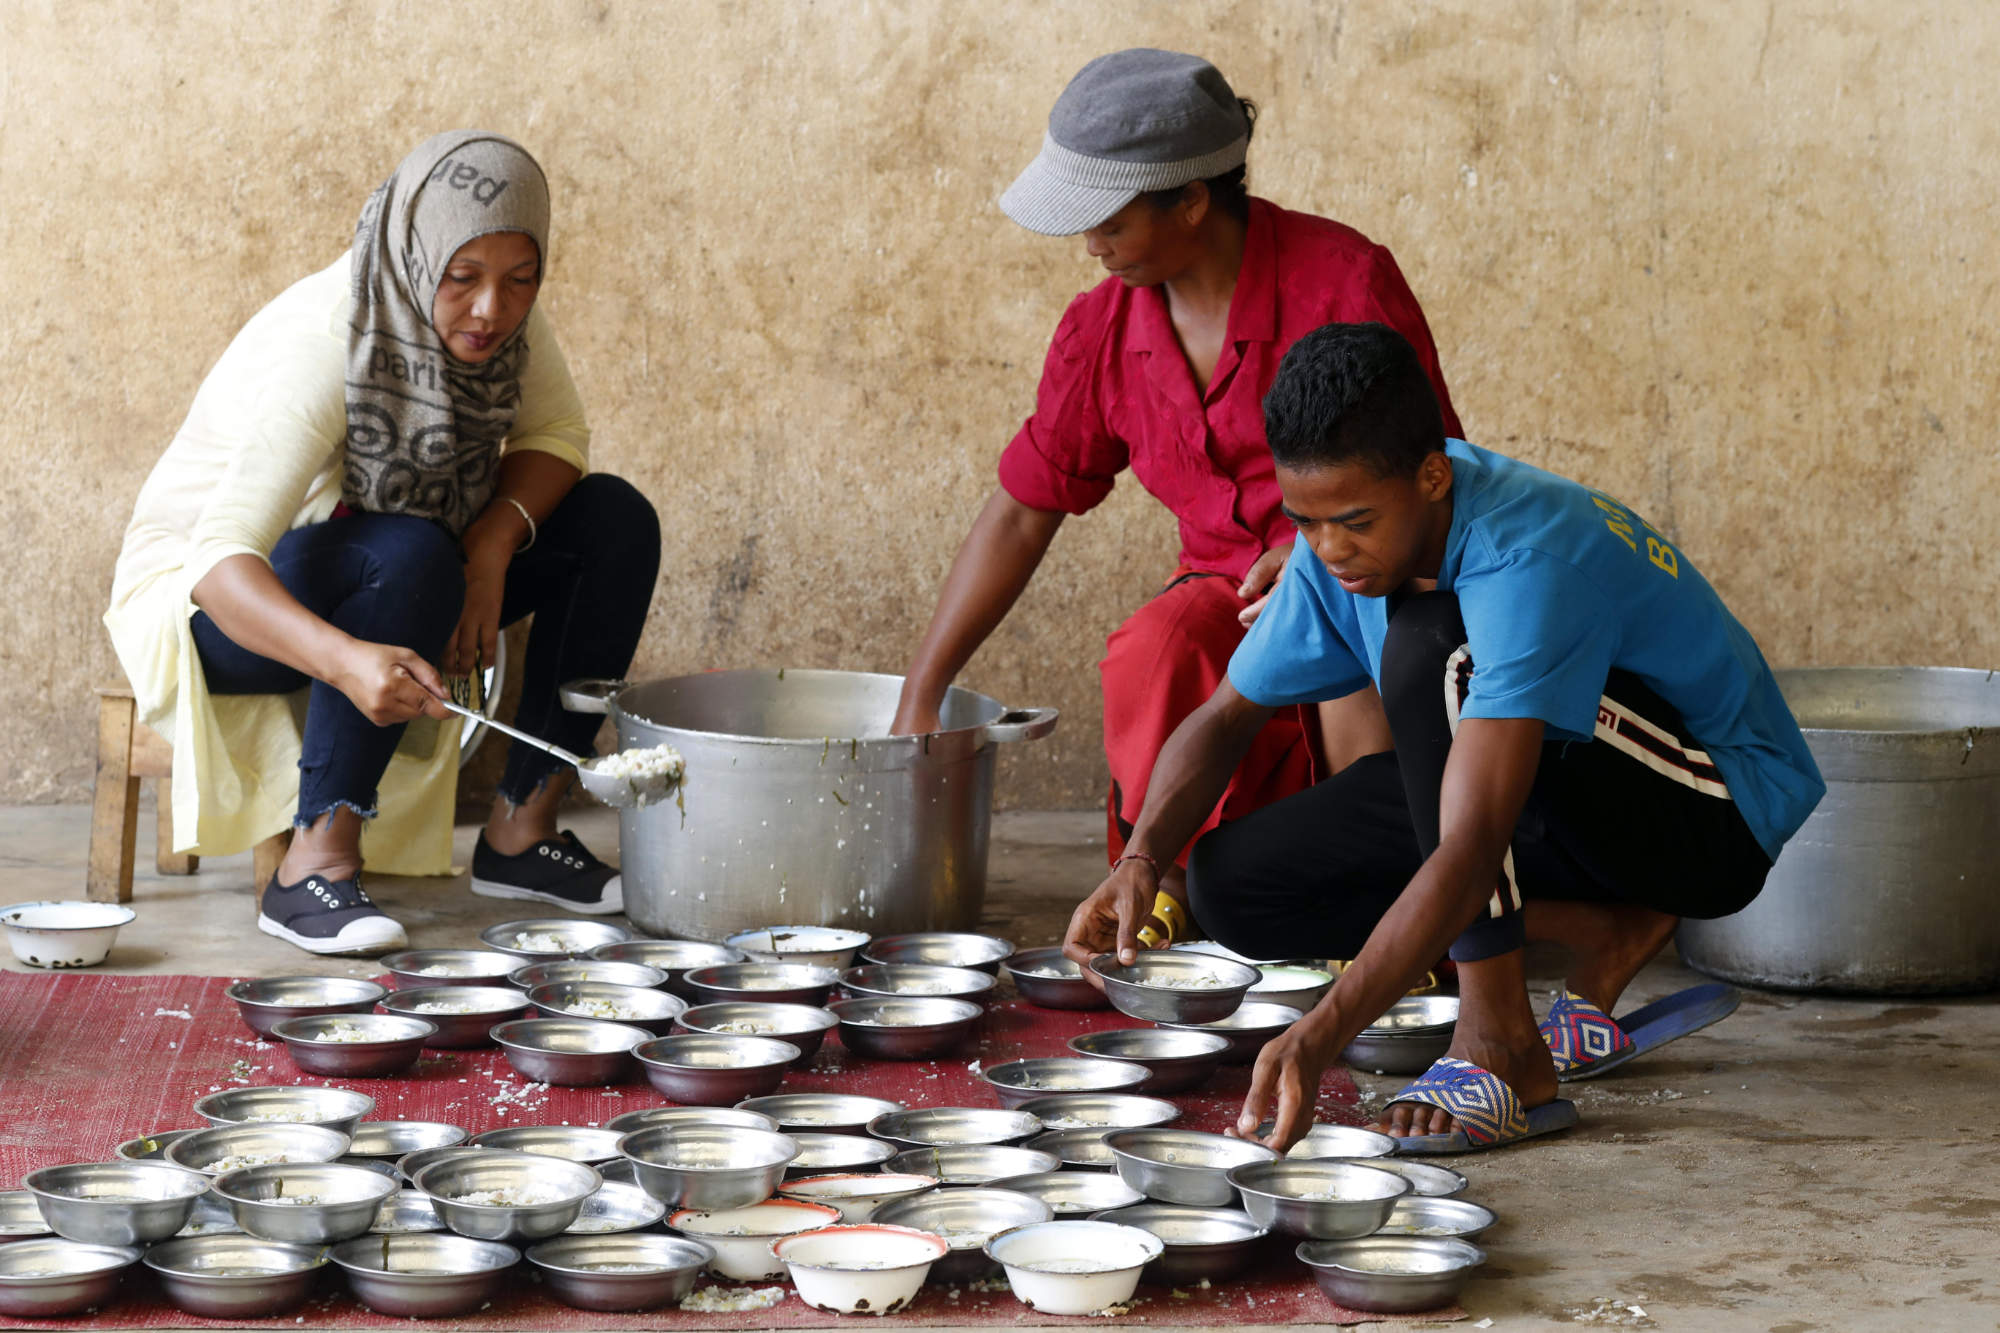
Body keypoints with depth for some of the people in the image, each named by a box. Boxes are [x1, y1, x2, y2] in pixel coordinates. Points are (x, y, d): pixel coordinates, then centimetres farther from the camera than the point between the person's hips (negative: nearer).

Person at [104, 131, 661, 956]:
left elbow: (555, 434, 0)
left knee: (616, 520, -10)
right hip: (211, 599, -7)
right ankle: (310, 870, -31)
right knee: (411, 556, -37)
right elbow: (222, 558, -42)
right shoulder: (317, 348, -33)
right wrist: (348, 660, -60)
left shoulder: (502, 312, -14)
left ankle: (522, 831, -6)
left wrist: (493, 542, -22)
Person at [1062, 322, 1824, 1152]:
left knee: (1430, 643, -33)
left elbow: (1469, 853, -42)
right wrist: (1142, 860, -18)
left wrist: (1320, 1037, -50)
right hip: (1553, 808, 8)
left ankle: (1501, 1048, -28)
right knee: (1231, 881, -9)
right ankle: (1604, 934, 0)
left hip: (1720, 804, -8)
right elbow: (1224, 718, 3)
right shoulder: (1342, 546, -9)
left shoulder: (1525, 560, -34)